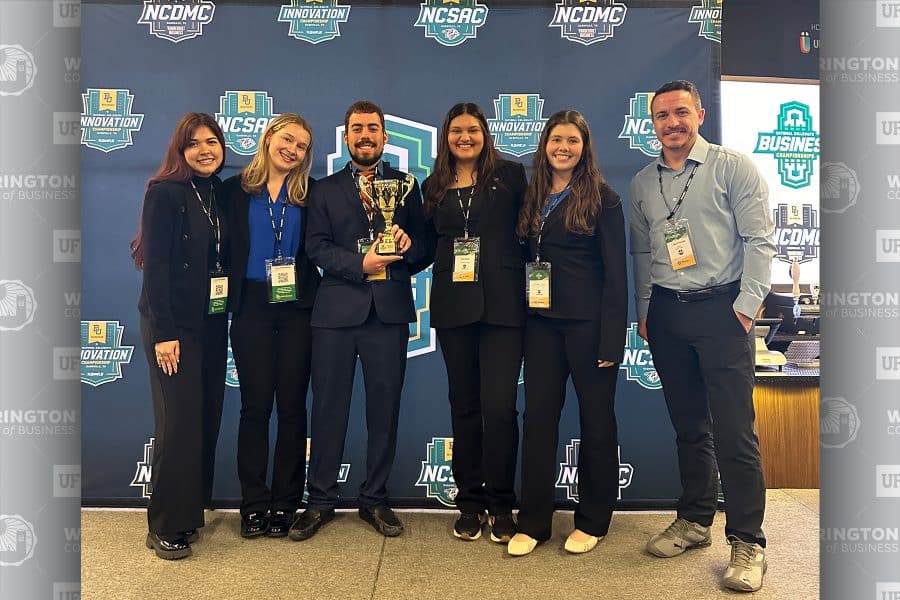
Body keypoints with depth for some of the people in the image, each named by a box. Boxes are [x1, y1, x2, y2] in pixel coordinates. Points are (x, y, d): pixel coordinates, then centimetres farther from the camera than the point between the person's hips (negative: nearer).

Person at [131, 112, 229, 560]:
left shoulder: (221, 194, 10)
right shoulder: (165, 192, -8)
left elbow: (224, 258, 10)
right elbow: (155, 265, -13)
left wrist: (228, 313, 2)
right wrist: (163, 333, -16)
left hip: (213, 322, 6)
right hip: (174, 325, -6)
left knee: (207, 418, 9)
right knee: (179, 422, -3)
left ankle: (191, 511, 24)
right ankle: (166, 527, 12)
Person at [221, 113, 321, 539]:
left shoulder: (310, 193, 5)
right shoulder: (236, 189, 5)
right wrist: (229, 297, -6)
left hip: (297, 309, 1)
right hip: (252, 308, 0)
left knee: (292, 405, 5)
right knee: (255, 404, 4)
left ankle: (285, 503, 17)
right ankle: (253, 504, 16)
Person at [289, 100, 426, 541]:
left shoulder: (406, 185, 13)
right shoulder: (325, 190, 11)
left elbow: (423, 245, 9)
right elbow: (317, 247, 0)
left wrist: (408, 243, -14)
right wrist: (360, 264, -15)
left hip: (390, 310, 1)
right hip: (337, 309, 0)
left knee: (384, 407, 7)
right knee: (328, 407, 5)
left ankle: (375, 499, 21)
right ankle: (320, 501, 19)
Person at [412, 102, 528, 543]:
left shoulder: (509, 175, 5)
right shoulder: (433, 187, 14)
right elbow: (427, 249, 15)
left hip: (502, 305, -3)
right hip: (453, 307, 3)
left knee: (499, 406, -7)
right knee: (464, 404, 9)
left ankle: (501, 505, 11)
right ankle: (469, 502, 21)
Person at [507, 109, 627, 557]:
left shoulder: (601, 197, -3)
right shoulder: (532, 197, 11)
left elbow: (615, 269, -7)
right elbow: (526, 257, 11)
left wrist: (612, 337, -13)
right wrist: (520, 322, 2)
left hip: (588, 321, -4)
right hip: (542, 321, 4)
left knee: (596, 418, 7)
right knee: (538, 416, 5)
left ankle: (592, 520, 22)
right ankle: (533, 521, 16)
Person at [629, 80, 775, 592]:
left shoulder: (733, 167, -1)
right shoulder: (643, 183, 12)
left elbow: (758, 239, -6)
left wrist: (746, 306, -11)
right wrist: (644, 310, 11)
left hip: (721, 309, -4)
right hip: (666, 314, 4)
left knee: (734, 429, -5)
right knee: (688, 425, 12)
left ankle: (748, 541, 6)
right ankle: (695, 521, 25)